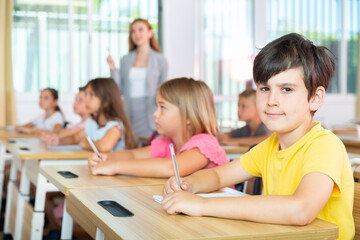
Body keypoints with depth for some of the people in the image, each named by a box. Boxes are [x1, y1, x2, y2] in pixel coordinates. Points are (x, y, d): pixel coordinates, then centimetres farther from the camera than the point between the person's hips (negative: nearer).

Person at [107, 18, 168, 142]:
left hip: (149, 113, -3)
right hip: (130, 113, 3)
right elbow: (120, 90, 8)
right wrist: (113, 70, -2)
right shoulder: (125, 60, 12)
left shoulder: (159, 60, 3)